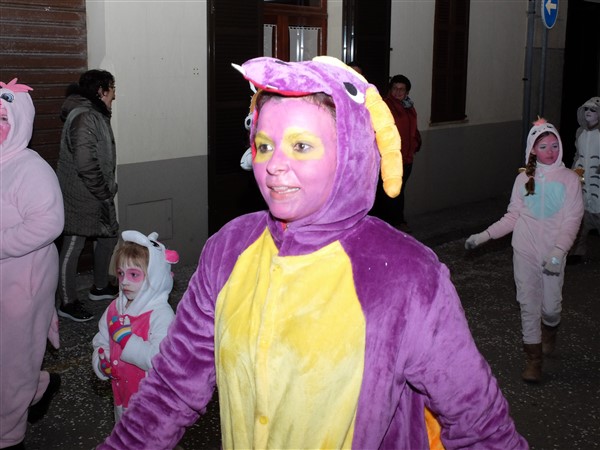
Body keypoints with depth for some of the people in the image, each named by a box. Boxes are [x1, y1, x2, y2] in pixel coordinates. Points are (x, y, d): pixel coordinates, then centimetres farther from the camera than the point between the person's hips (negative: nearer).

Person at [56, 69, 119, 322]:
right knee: (73, 247, 1)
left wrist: (107, 190, 14)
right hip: (81, 197, -10)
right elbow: (85, 163, -28)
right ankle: (67, 304, 12)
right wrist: (105, 194, -20)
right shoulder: (84, 118, -21)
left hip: (98, 195, 10)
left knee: (108, 236, 20)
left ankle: (100, 287, 37)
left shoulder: (95, 115, 12)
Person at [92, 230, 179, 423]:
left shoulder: (161, 315, -21)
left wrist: (124, 335, -30)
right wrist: (101, 361, -8)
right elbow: (101, 342, 13)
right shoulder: (114, 308, 2)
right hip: (122, 395, 7)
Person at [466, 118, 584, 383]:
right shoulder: (523, 179, 3)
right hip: (525, 252, 2)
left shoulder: (569, 179, -5)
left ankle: (549, 330, 40)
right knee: (528, 304, 4)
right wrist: (485, 235, -1)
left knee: (550, 306, 4)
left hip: (553, 254, -2)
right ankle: (533, 358, 17)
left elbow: (572, 220, -9)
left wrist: (558, 251, -22)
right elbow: (513, 216, 8)